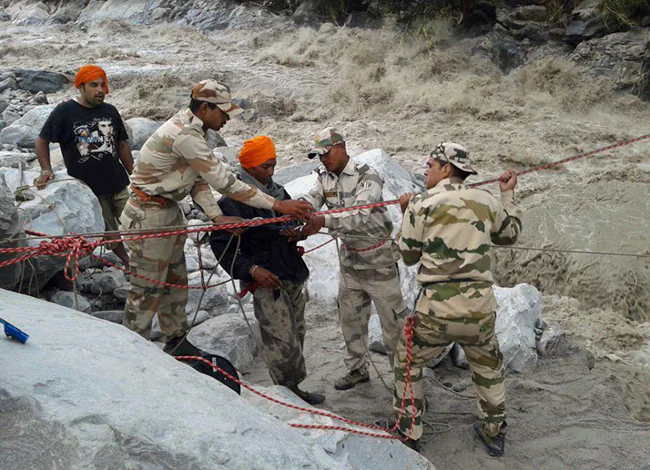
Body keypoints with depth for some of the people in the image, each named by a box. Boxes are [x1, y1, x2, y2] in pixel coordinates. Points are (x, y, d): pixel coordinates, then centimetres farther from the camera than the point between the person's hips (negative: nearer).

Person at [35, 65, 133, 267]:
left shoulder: (110, 111, 6)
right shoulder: (64, 111, -6)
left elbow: (122, 145, 13)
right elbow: (42, 141, 1)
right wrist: (46, 170, -10)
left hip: (118, 184, 3)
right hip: (87, 189, -3)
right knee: (110, 234, 6)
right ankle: (128, 263, 25)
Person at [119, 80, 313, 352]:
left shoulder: (191, 129, 4)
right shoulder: (184, 135, -27)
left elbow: (199, 180, 3)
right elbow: (223, 181, -30)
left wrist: (217, 217, -12)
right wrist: (276, 205, -29)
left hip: (169, 211, 10)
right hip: (148, 217, -10)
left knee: (175, 280, 19)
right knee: (147, 289, 2)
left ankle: (176, 341, 35)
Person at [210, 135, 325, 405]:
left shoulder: (276, 191, 12)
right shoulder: (233, 200, -10)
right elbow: (220, 243, -11)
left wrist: (293, 233, -4)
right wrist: (251, 269, -21)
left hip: (293, 275, 8)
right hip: (266, 281, -8)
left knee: (296, 333, 14)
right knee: (282, 339, -7)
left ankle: (293, 388, 27)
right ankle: (289, 393, 9)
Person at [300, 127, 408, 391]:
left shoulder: (367, 177, -19)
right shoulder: (325, 178, 1)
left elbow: (359, 216, -34)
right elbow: (310, 202, -15)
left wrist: (323, 221, -48)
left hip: (378, 260, -6)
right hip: (350, 258, 7)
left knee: (393, 321, 2)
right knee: (350, 319, 16)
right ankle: (358, 369, 34)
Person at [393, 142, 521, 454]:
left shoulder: (421, 204, -4)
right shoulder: (486, 201, 5)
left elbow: (408, 255, 5)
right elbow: (511, 234, 23)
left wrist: (406, 212, 17)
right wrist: (508, 194, 34)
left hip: (437, 309, -3)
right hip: (480, 307, 3)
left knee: (408, 362, 22)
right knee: (488, 365, 29)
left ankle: (408, 434, 28)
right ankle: (494, 432, 38)